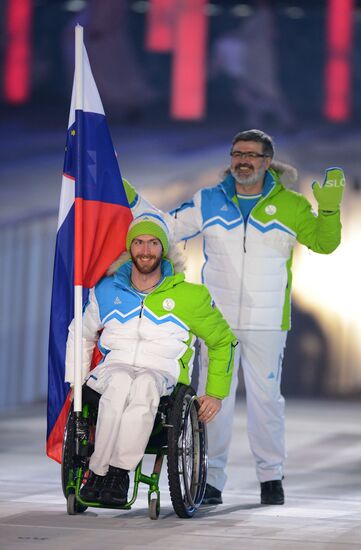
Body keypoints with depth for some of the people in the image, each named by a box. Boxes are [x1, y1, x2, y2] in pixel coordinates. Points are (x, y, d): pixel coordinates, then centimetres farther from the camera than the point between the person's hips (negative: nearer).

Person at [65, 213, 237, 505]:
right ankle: (99, 474, -36)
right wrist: (75, 382, 20)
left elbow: (223, 341, 20)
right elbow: (80, 335, 31)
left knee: (145, 384, -41)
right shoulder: (106, 291, 15)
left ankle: (119, 471, -41)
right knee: (120, 382, -39)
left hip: (162, 374, -1)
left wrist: (216, 393, 13)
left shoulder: (189, 296, 9)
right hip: (113, 368, 1)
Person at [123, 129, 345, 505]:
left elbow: (324, 243, 5)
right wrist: (131, 200, 8)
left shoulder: (289, 205, 4)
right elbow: (165, 227, 15)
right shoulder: (208, 202, 7)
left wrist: (329, 209, -11)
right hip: (217, 319, 1)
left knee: (266, 396, 3)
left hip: (267, 321, -1)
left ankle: (271, 475, 15)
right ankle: (210, 478, 8)